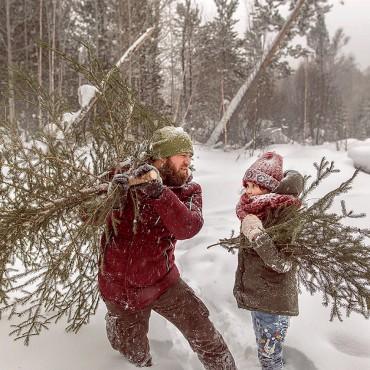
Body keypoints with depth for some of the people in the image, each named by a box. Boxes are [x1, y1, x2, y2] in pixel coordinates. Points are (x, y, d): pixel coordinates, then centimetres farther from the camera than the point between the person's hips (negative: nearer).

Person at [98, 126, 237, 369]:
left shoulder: (188, 190, -11)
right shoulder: (125, 178, -13)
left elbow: (188, 228, -30)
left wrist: (159, 192, -44)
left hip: (162, 281, 0)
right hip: (120, 288, 0)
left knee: (203, 333, -4)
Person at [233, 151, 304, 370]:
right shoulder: (253, 209, 3)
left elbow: (283, 264, -26)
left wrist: (256, 235, -33)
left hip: (274, 299, -7)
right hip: (255, 293, 7)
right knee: (264, 350, 24)